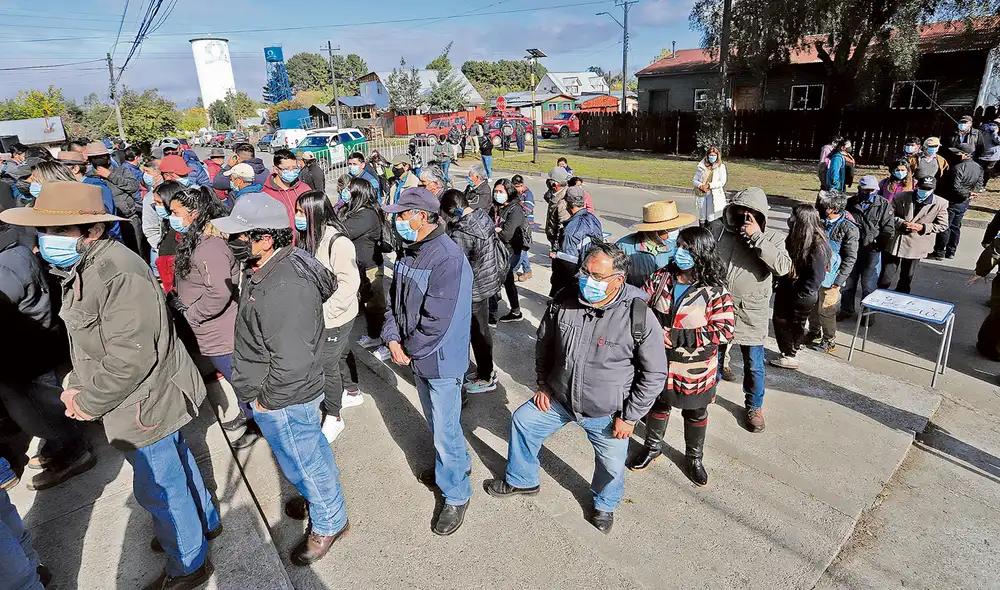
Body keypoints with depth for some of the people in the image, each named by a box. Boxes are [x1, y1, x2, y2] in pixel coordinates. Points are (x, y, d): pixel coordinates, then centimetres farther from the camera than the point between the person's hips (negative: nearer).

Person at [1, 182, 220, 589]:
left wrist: (89, 403, -16)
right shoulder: (80, 268, 6)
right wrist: (76, 385, 2)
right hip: (150, 400, 10)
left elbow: (130, 358, -29)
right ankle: (203, 522, 49)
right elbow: (86, 341, 15)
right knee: (176, 464, 26)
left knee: (159, 490, 8)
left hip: (145, 404, -9)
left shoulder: (118, 273, -27)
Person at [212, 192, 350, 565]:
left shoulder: (284, 289, -34)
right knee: (310, 448, 28)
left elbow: (292, 361, -33)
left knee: (303, 460, 12)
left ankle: (329, 523, 35)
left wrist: (267, 399, -17)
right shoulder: (270, 266, -1)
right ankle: (318, 496, 52)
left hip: (283, 401, -9)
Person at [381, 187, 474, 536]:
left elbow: (437, 322, -27)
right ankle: (453, 465, 49)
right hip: (416, 355, 9)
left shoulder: (448, 259, -26)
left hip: (442, 361, -8)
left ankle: (457, 495, 25)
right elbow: (395, 298, 7)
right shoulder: (409, 250, 2)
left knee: (445, 429, 4)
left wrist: (410, 350, -14)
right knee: (435, 421, 25)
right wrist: (393, 339, -6)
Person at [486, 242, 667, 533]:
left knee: (611, 465, 14)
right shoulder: (564, 301, -15)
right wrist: (542, 384, 3)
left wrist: (629, 416, -11)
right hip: (559, 399, 3)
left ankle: (605, 504, 51)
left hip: (607, 412, -3)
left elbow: (655, 373, -14)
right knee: (522, 421, 14)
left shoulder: (639, 317, -25)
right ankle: (521, 480, 43)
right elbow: (543, 343, 4)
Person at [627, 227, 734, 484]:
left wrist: (677, 337, -26)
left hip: (694, 369, -2)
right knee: (658, 405, 22)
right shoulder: (661, 277, -8)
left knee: (696, 413, 20)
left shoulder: (715, 290, -17)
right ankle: (653, 447, 46)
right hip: (659, 363, 2)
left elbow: (724, 330, -20)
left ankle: (694, 458, 44)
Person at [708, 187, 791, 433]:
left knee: (754, 365, 9)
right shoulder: (717, 228, -3)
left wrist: (756, 237, -25)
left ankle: (754, 407, 31)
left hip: (751, 313, -1)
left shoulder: (770, 238, -6)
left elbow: (783, 267, -23)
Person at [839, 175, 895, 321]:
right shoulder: (851, 202, 0)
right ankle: (846, 309, 29)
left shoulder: (884, 205, -6)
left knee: (868, 284, 7)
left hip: (871, 251, -3)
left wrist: (878, 246, -13)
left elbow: (888, 230, -8)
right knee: (848, 282, 13)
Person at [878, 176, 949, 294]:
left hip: (916, 246, 1)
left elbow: (942, 225, 1)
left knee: (907, 278, 16)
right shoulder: (901, 198, -6)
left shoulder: (940, 204, -4)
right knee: (886, 277, 2)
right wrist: (901, 223, -16)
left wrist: (923, 227, -15)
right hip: (894, 242, -1)